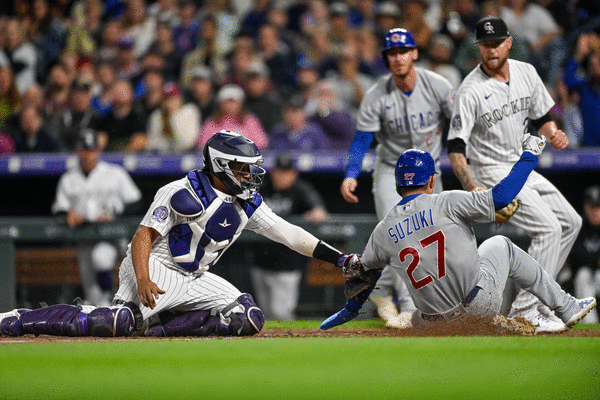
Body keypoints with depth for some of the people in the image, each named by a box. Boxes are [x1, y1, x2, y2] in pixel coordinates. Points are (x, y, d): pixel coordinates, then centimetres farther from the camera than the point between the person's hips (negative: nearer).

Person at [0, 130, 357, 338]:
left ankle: (156, 327, -13)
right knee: (120, 322, -29)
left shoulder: (247, 203, 8)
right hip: (157, 268, -7)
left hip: (195, 279, 7)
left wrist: (338, 258, 3)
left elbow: (287, 233, 9)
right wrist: (143, 280, -33)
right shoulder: (183, 193, -14)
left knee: (249, 318, -11)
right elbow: (144, 234, -17)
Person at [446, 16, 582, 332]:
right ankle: (524, 311, -17)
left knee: (570, 222, 12)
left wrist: (553, 135, -10)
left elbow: (541, 118, 14)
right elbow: (456, 149, -22)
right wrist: (473, 189, -35)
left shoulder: (526, 73, 0)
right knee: (548, 228, -19)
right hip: (490, 173, -8)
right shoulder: (470, 91, -20)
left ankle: (533, 297, 17)